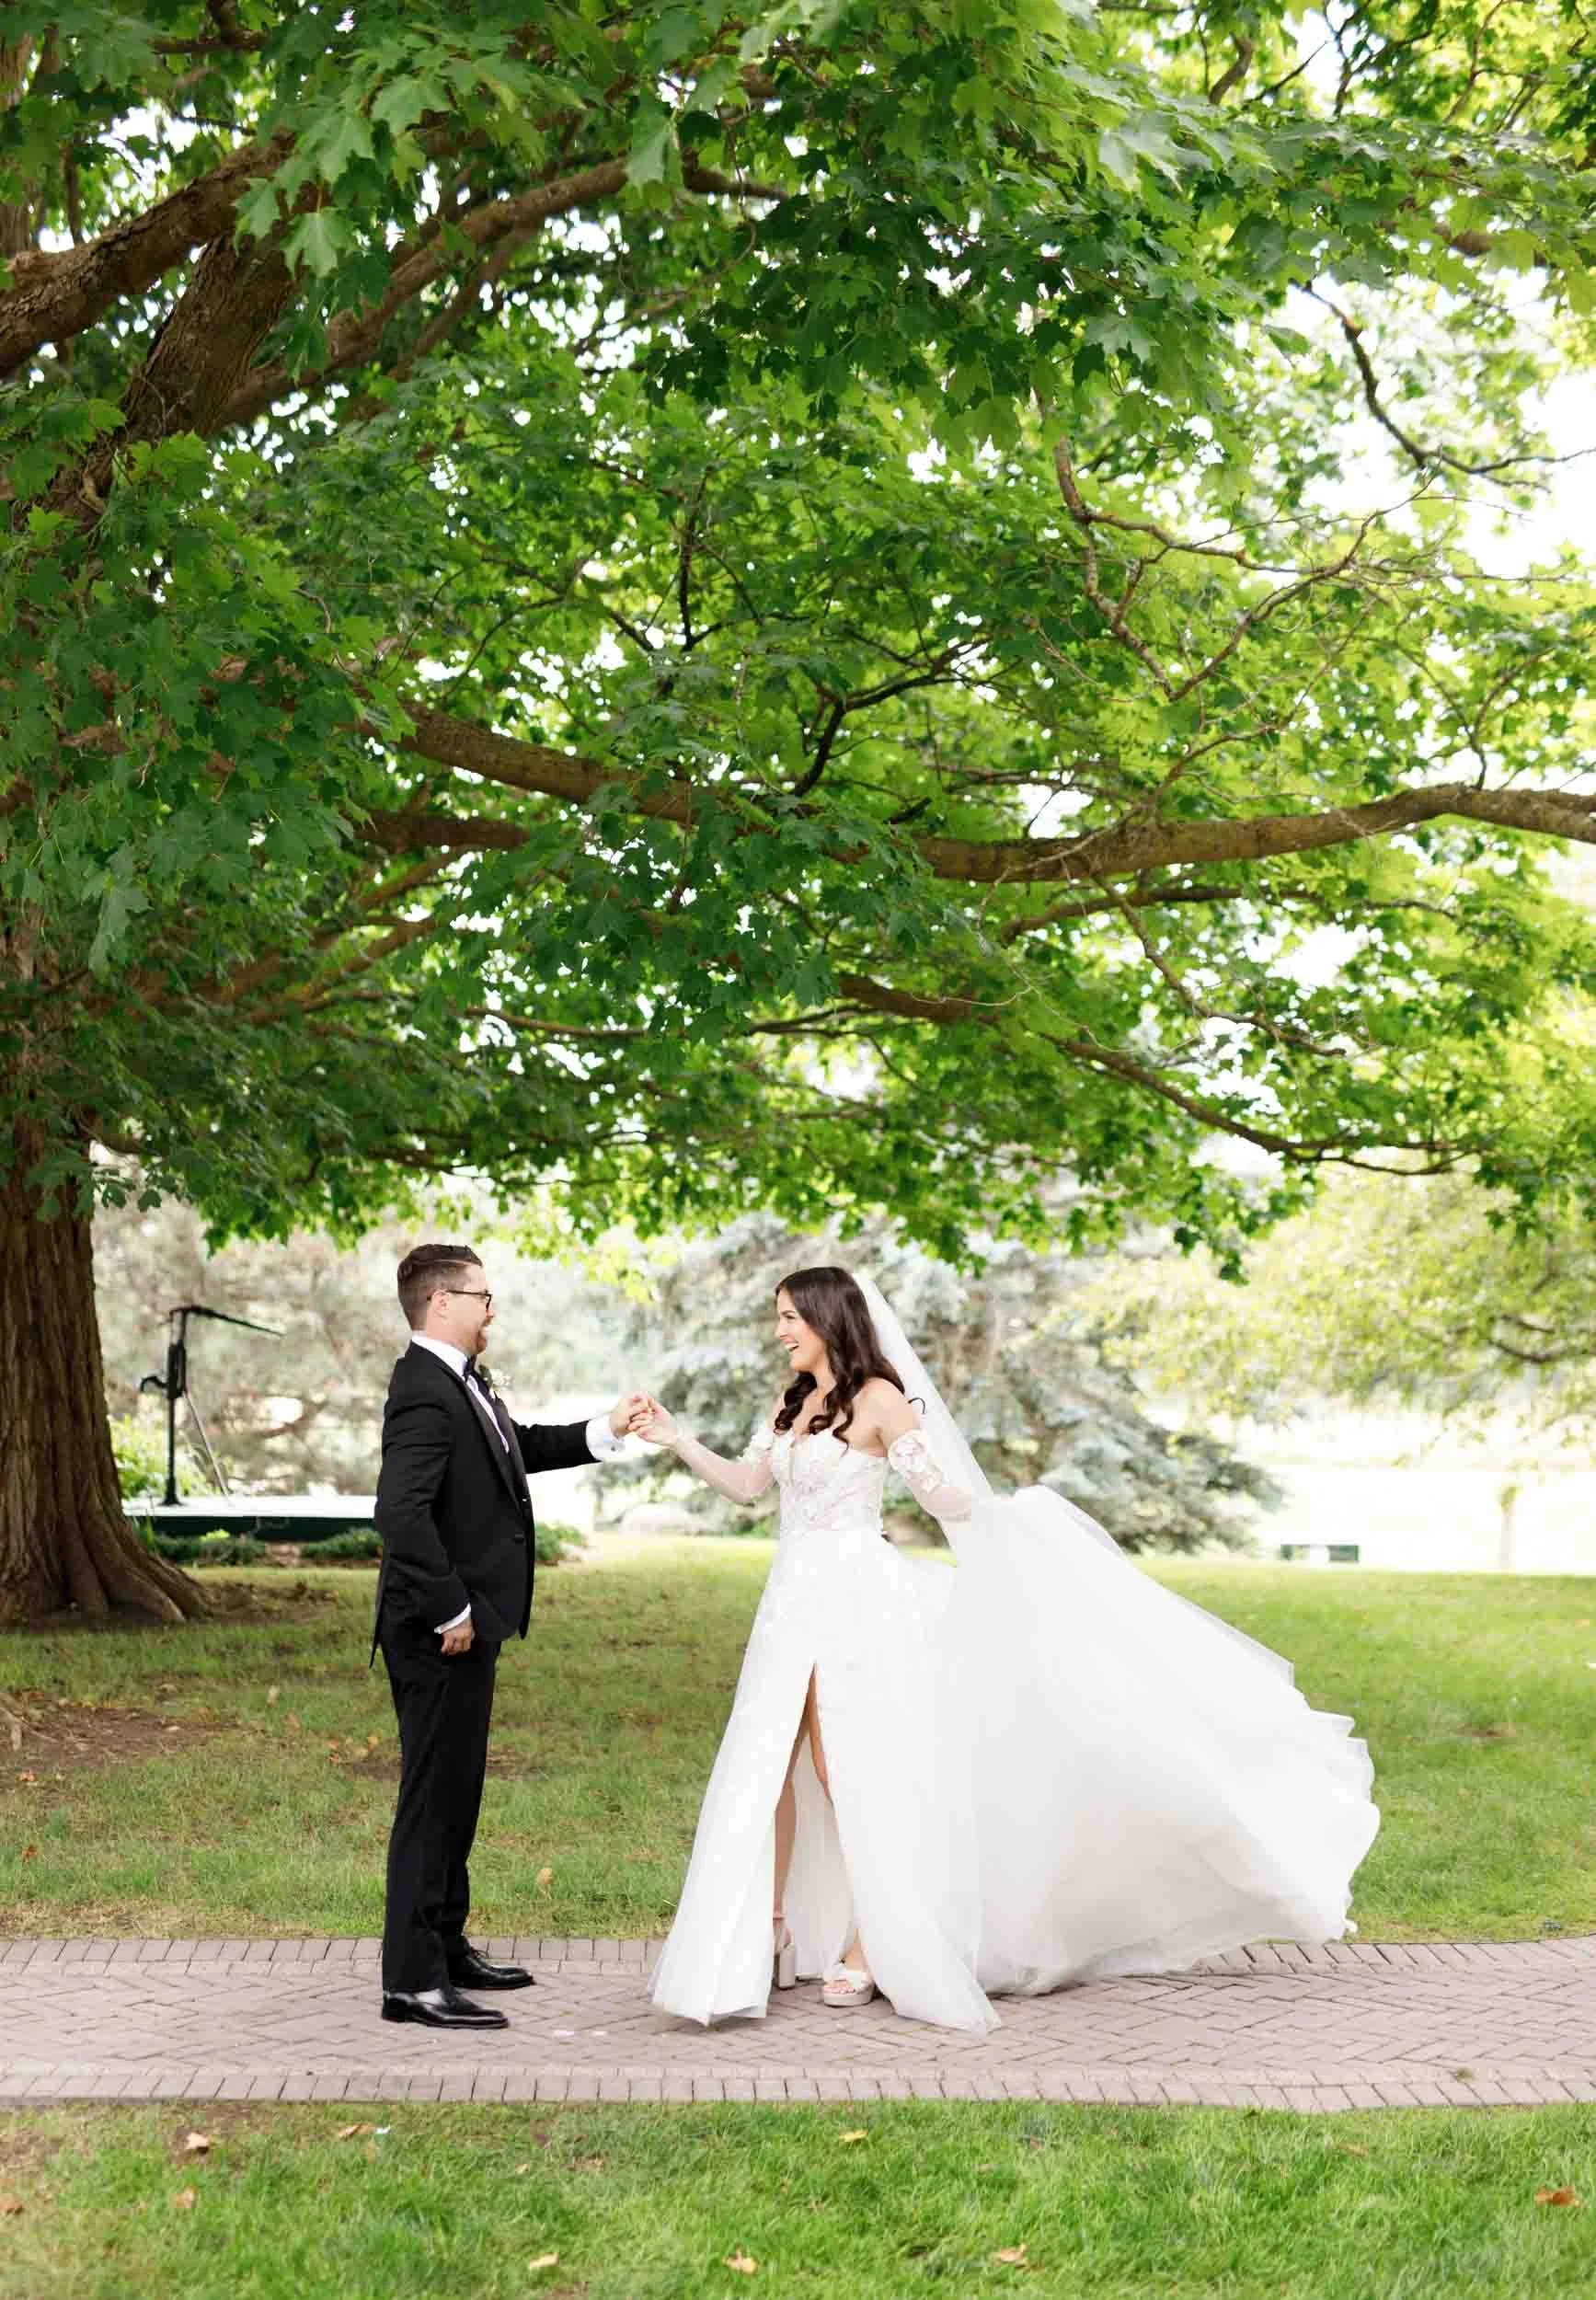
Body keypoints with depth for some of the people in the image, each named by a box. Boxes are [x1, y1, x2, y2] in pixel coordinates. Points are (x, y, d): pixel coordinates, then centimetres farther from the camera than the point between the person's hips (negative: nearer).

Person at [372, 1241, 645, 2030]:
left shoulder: (462, 1381, 11)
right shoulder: (425, 1392, -21)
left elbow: (518, 1446, 27)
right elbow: (401, 1513, -29)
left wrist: (604, 1431, 16)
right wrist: (450, 1611, -22)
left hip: (469, 1627, 10)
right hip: (441, 1634, -10)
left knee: (456, 1791, 18)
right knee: (433, 1796, -5)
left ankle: (446, 1947, 30)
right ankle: (413, 1980, 1)